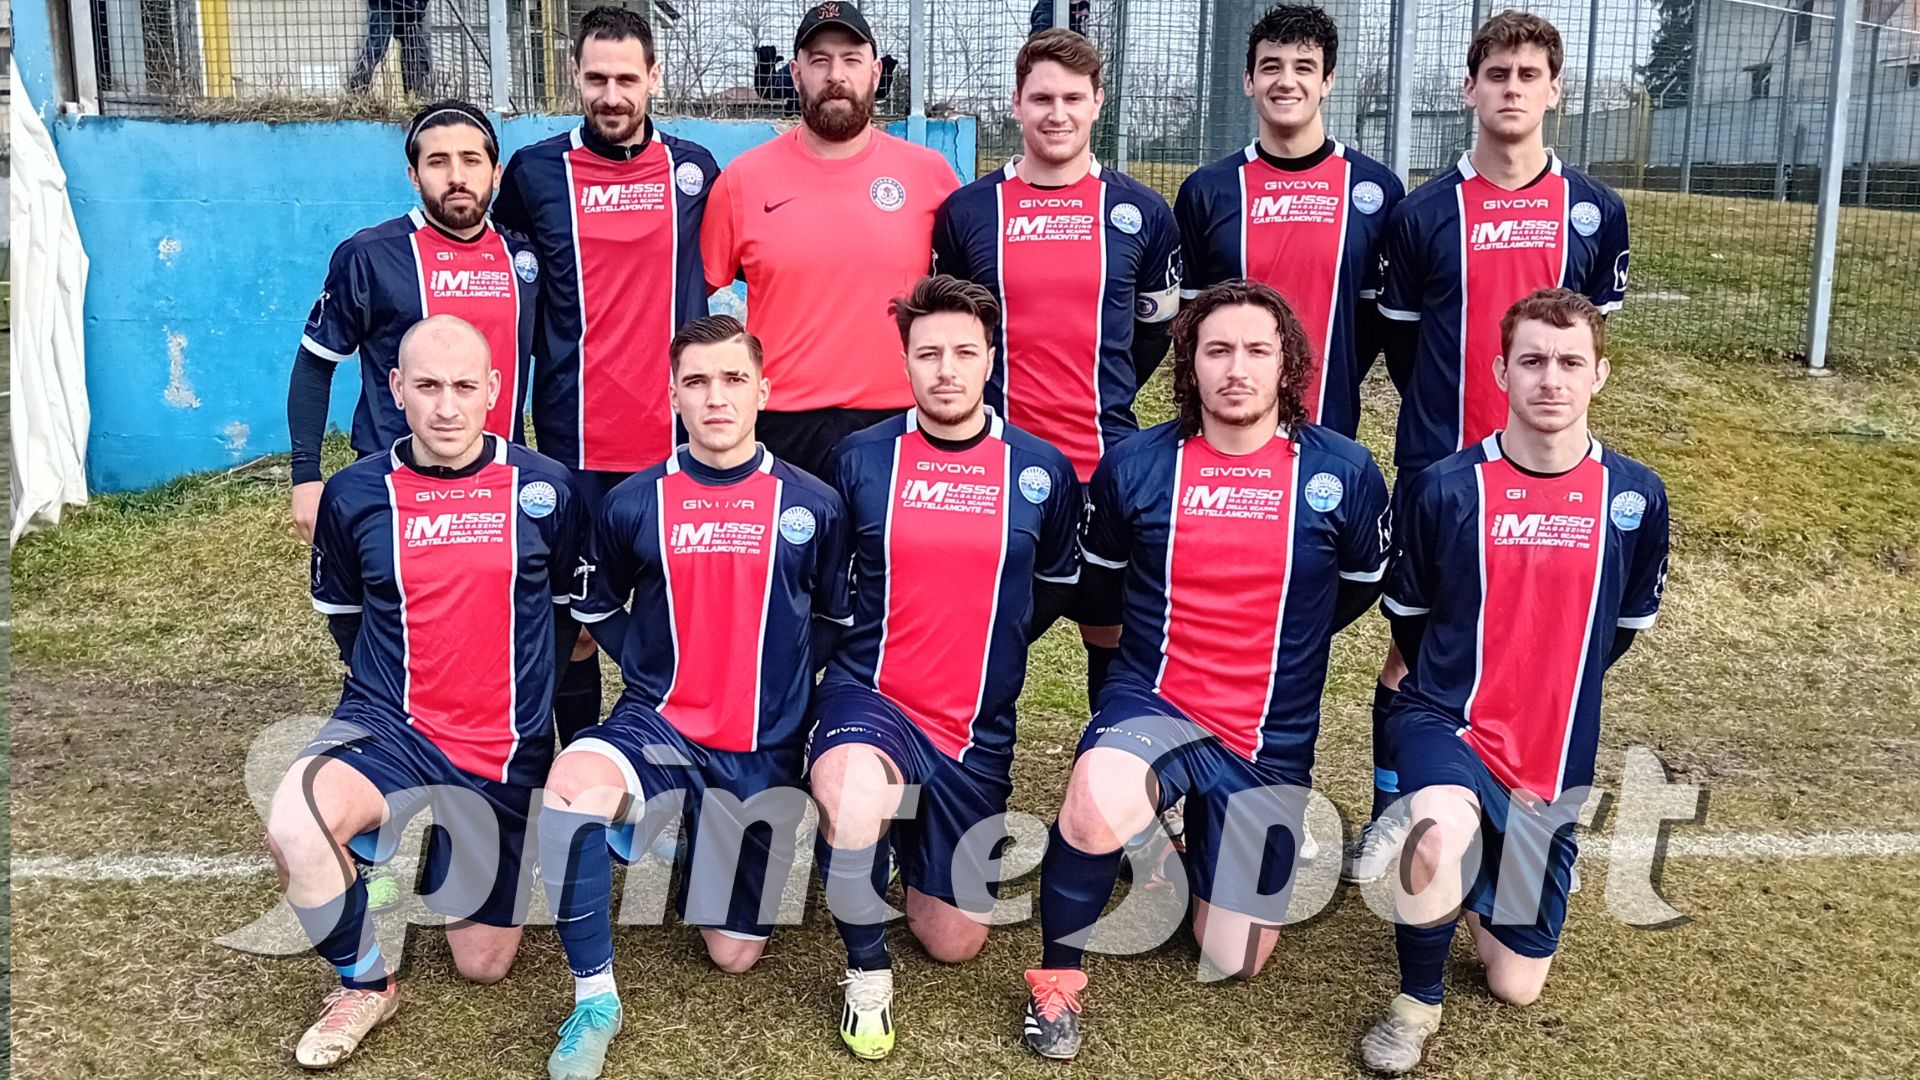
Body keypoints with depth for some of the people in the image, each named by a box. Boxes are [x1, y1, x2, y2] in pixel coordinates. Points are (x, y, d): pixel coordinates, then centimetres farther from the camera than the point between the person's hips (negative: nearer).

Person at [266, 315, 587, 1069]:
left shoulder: (544, 491, -6)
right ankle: (365, 985, -4)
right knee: (294, 827, -34)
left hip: (507, 751, 1)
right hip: (389, 726, 0)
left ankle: (447, 840, 39)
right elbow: (342, 613, 13)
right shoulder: (354, 495, -4)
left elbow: (573, 609, 9)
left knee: (483, 964, 8)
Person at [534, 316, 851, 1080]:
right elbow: (599, 609, 13)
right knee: (572, 781, -36)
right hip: (659, 726, -1)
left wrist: (789, 676, -1)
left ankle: (697, 843, 38)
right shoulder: (634, 503, -4)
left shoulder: (812, 506, -4)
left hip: (765, 748, 1)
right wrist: (653, 667, 2)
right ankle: (594, 997, -18)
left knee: (734, 954, 4)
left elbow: (836, 619, 11)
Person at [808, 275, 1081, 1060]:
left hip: (975, 730, 2)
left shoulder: (1041, 470, -2)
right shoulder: (859, 458, -4)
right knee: (850, 795, -39)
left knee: (954, 943, 7)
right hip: (868, 698, -2)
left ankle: (913, 839, 40)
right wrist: (864, 645, 7)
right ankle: (867, 973, -11)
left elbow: (1058, 585, 14)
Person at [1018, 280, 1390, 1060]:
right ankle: (1057, 976, -10)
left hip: (1271, 740, 2)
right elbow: (1101, 580, 13)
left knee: (1232, 961, 6)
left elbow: (1360, 588, 12)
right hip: (1153, 705, -1)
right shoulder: (1135, 466, -5)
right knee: (1096, 805, -37)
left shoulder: (1343, 472, -5)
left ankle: (1198, 842, 37)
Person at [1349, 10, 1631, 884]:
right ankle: (1391, 808, 20)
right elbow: (1399, 339, 7)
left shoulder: (1592, 211, 3)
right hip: (1436, 466, -1)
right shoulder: (1423, 212, -1)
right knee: (1414, 642, 5)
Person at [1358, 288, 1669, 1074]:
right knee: (1441, 836, -39)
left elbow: (1627, 622, 13)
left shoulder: (1634, 496, -4)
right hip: (1447, 722, -3)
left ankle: (1474, 879, 40)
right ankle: (1416, 1001, -10)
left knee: (1516, 985, 8)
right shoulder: (1446, 487, -10)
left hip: (1556, 755, 3)